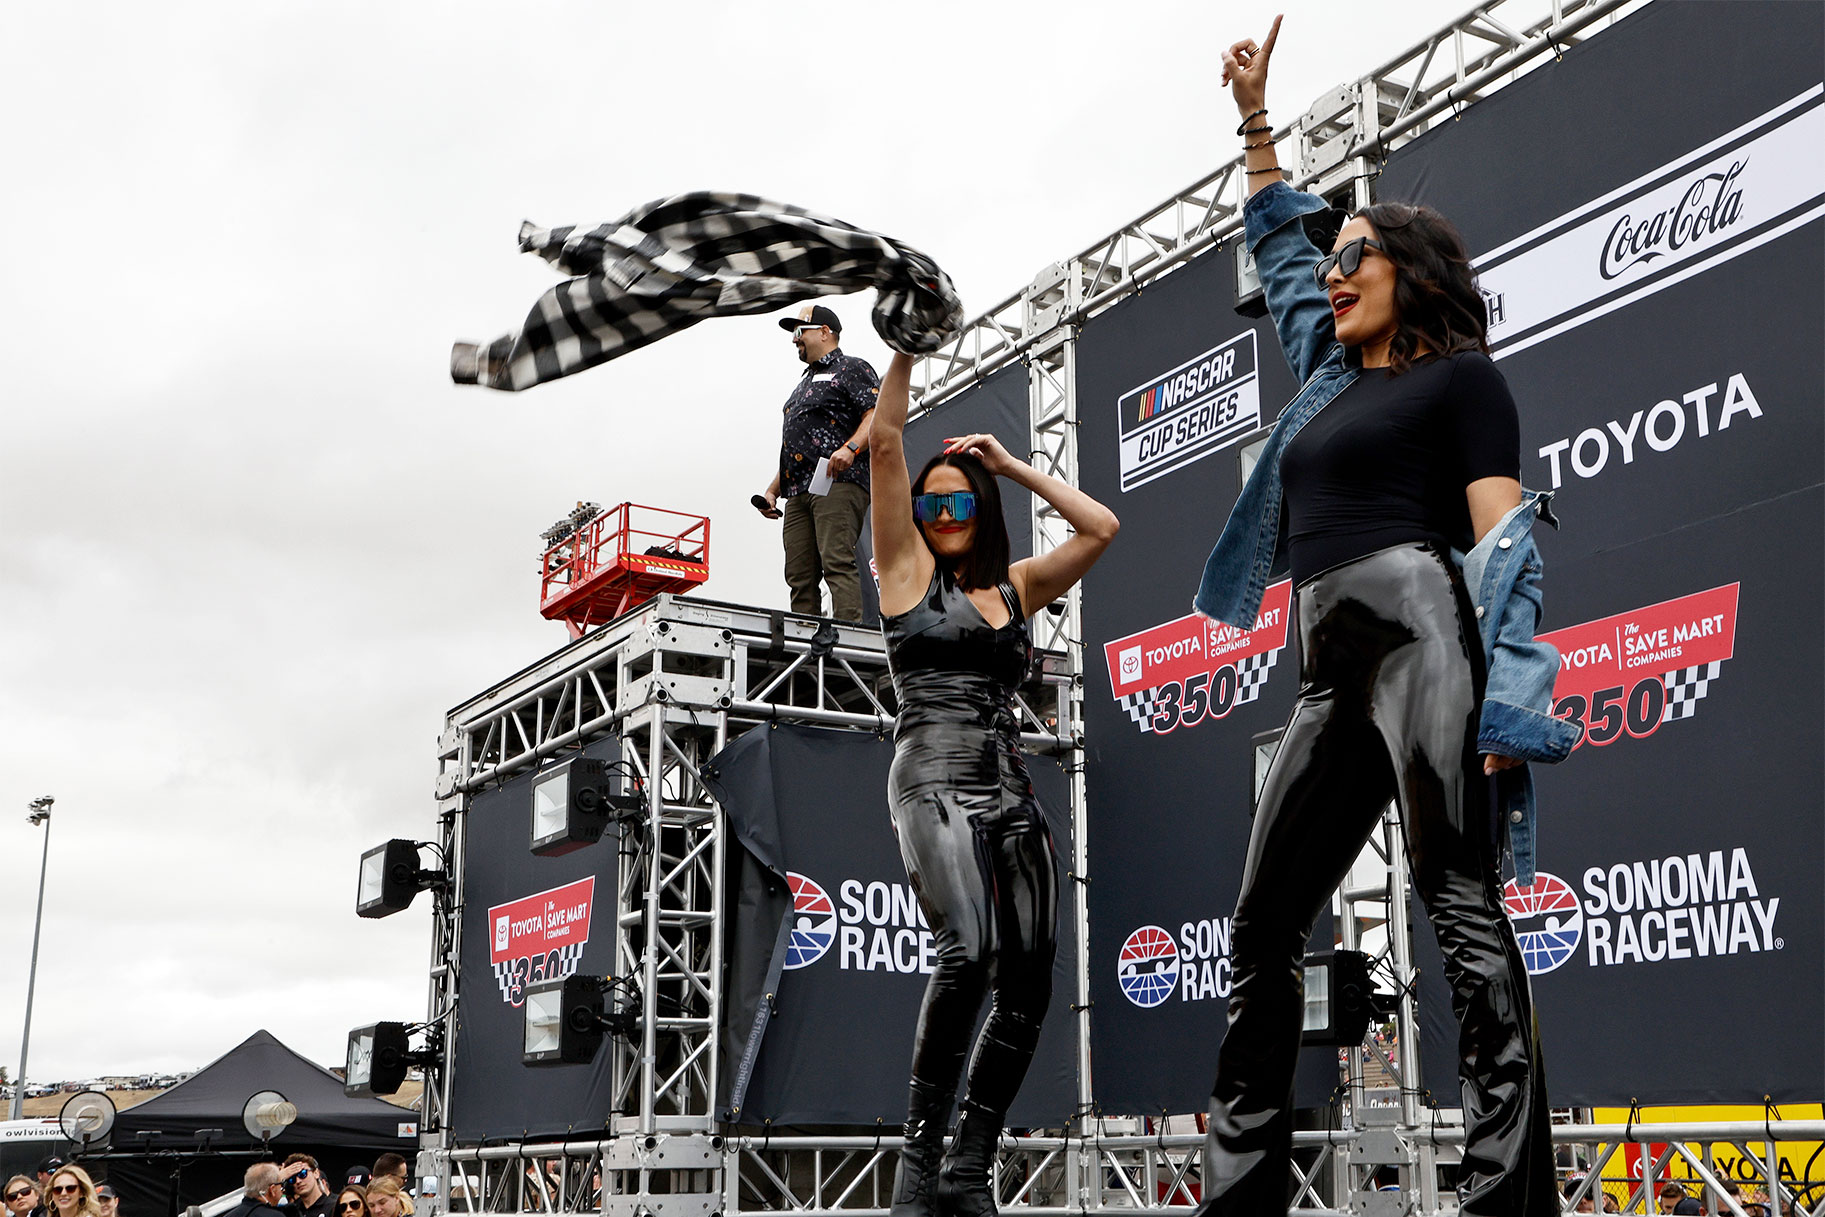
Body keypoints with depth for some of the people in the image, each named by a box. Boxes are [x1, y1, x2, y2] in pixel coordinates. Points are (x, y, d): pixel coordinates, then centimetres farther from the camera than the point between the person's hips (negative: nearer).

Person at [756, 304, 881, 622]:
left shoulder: (851, 368, 8)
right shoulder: (804, 385, 33)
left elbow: (877, 416, -8)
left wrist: (850, 448, -25)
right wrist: (772, 491, 22)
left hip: (838, 483, -8)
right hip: (798, 494, 8)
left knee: (837, 562, -21)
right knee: (799, 576, -2)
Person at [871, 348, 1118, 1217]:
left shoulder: (1014, 586, 18)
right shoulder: (908, 567, 9)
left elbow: (1101, 528, 15)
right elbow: (883, 443, 1)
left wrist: (1013, 465, 15)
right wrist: (907, 350, -1)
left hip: (1012, 789, 5)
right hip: (934, 779, -5)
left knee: (1028, 983, -3)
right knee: (967, 949, -28)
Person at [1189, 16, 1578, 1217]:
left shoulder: (1461, 377, 6)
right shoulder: (1331, 374, 26)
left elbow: (1504, 534, -6)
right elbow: (1278, 241, 41)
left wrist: (1508, 697, -18)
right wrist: (1255, 118, 40)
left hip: (1417, 631, -7)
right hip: (1330, 673, 8)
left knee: (1462, 903, -16)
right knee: (1262, 930, 3)